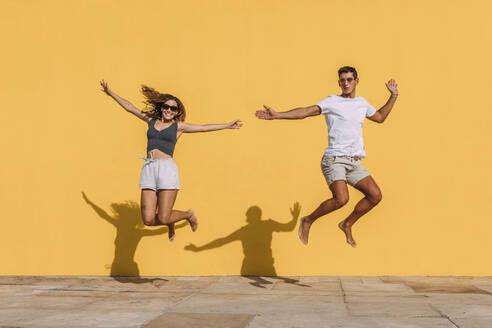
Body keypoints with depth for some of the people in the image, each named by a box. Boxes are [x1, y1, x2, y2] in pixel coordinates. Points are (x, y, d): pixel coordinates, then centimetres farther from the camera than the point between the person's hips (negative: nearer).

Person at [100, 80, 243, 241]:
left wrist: (228, 125, 11)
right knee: (148, 219, -5)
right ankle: (170, 221, 29)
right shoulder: (151, 120, 19)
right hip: (148, 169, 3)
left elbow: (204, 127, 13)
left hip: (167, 168, -3)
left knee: (163, 219, -9)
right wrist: (110, 93, 27)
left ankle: (188, 215, 23)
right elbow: (130, 107, 25)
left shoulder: (178, 126, 12)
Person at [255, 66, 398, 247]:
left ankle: (347, 224, 16)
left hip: (354, 162, 6)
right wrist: (277, 115, -22)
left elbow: (380, 117, 36)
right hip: (334, 159, -6)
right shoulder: (332, 102, 0)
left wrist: (393, 96, 31)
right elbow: (306, 111, -10)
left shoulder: (362, 103, 18)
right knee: (341, 199, -24)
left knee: (375, 195, -4)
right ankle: (308, 221, -1)